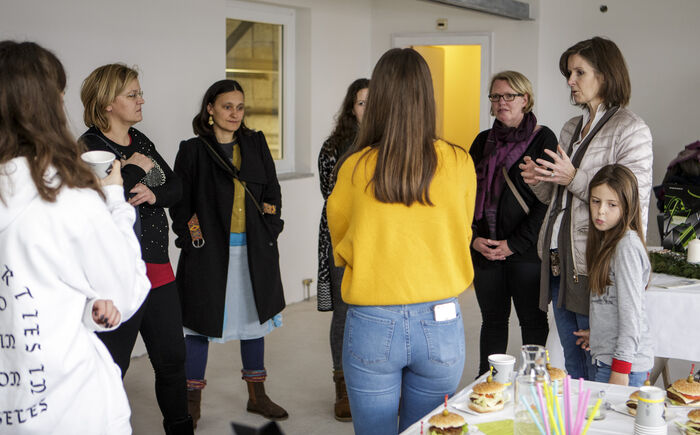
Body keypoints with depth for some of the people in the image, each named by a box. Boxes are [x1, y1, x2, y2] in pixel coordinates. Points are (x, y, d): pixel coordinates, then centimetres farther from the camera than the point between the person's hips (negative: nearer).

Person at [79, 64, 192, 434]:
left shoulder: (140, 141, 13)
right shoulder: (89, 146, -10)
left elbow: (176, 187, 9)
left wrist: (154, 195, -10)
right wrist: (133, 169, -13)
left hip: (158, 271, 8)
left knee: (172, 358, 17)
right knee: (112, 367, 1)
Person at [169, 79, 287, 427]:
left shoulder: (256, 144, 9)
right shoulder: (193, 151, -2)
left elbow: (272, 193, 11)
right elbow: (179, 203, -1)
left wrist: (269, 232, 0)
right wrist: (192, 237, -12)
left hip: (254, 250, 4)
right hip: (209, 252, -4)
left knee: (253, 318, 12)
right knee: (201, 321, 2)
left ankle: (257, 395, 26)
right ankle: (192, 401, 15)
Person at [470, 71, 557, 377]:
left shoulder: (543, 139, -3)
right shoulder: (483, 141, 13)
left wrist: (515, 244, -13)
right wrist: (473, 238, -2)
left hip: (527, 250, -4)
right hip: (485, 249, 5)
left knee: (532, 321, 3)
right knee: (493, 319, 12)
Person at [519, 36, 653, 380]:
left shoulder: (631, 130, -7)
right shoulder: (571, 129, 17)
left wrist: (574, 177, -18)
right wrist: (538, 180, 1)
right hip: (559, 262, 8)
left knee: (599, 373, 0)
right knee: (572, 367, 17)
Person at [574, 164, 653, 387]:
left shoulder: (628, 246, -15)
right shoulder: (606, 241, 12)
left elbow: (631, 312, -17)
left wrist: (620, 370, -18)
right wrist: (596, 333, 21)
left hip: (626, 362, -8)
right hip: (606, 356, 8)